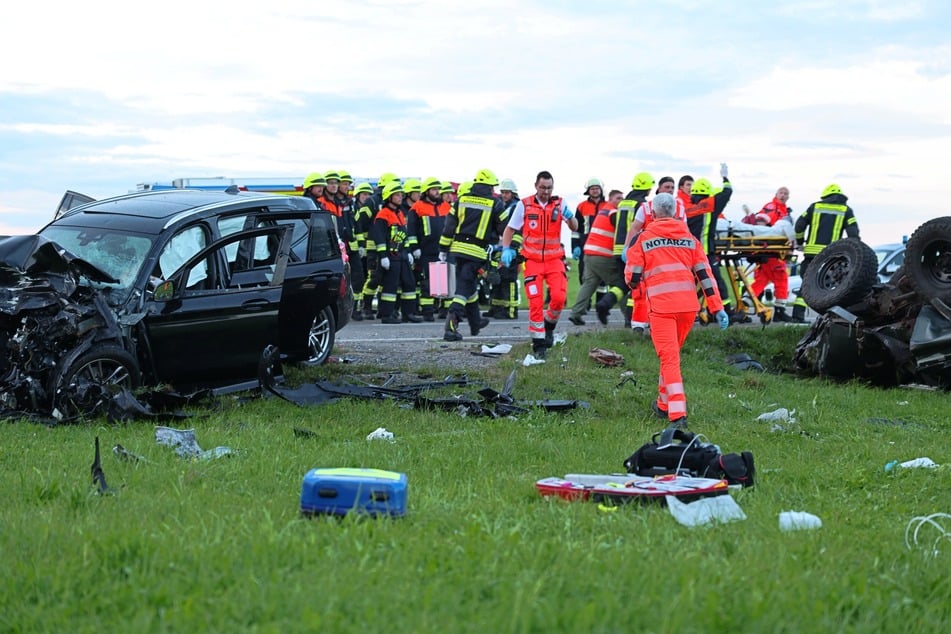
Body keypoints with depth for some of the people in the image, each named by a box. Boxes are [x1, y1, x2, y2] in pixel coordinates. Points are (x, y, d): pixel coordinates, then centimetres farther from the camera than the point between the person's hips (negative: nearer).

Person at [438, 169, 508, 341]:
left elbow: (449, 225, 8)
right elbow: (505, 228, 3)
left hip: (459, 248, 5)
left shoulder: (461, 200, 8)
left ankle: (475, 322, 37)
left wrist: (443, 248, 12)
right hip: (477, 251, -5)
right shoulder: (495, 204, -1)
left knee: (468, 283, 21)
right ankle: (451, 325, -24)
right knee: (464, 286, -7)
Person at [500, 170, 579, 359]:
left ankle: (549, 325, 15)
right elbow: (510, 229, 6)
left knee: (559, 297, -15)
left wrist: (570, 217, -25)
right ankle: (539, 344, 3)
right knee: (536, 303, -6)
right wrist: (506, 249, -8)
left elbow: (574, 228, -4)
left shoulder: (559, 204, 2)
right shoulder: (524, 205, 0)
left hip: (554, 259, 1)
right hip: (533, 260, -1)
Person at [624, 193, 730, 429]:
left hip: (661, 306, -4)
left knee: (669, 358, -6)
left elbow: (632, 277, 3)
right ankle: (664, 405, 34)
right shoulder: (689, 238, 14)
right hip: (689, 306, 4)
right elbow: (705, 274, 9)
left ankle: (678, 414, -19)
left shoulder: (643, 238, 4)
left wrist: (634, 284, 28)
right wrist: (718, 308, 7)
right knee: (672, 354, 21)